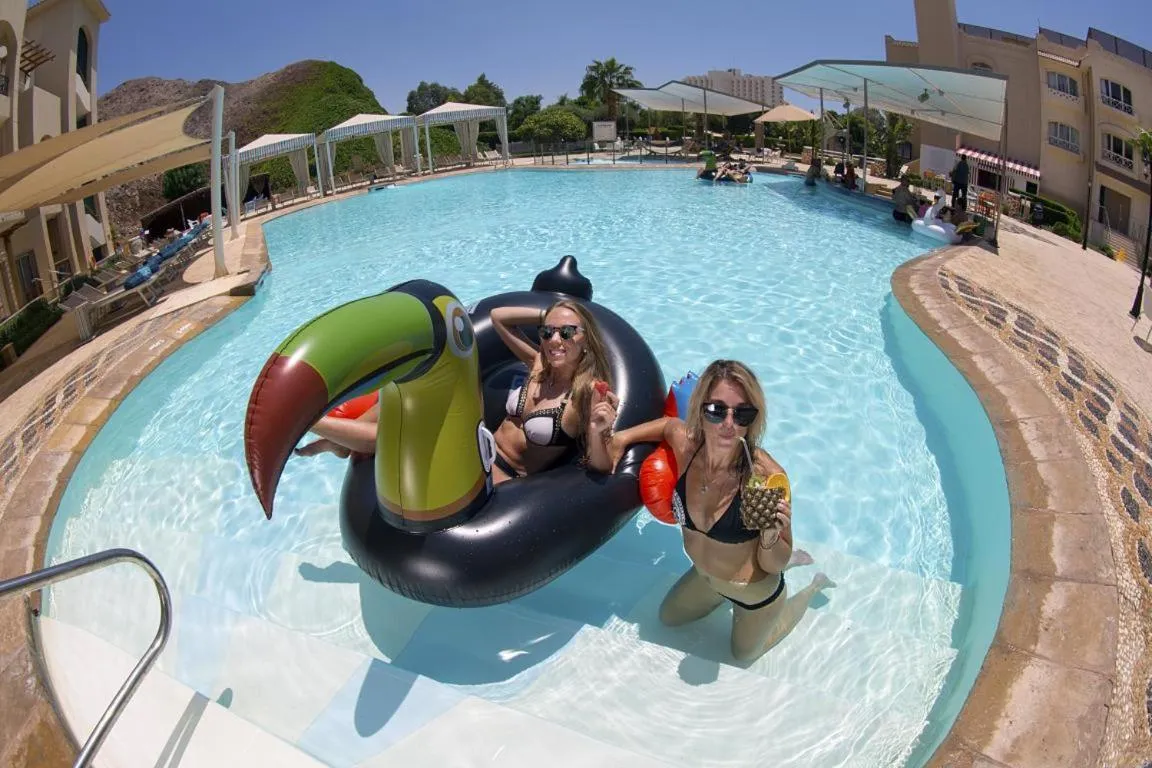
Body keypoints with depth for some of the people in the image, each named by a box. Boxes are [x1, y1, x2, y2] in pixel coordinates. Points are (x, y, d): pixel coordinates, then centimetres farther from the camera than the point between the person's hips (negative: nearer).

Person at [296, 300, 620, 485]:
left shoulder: (590, 395, -19)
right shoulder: (540, 365, 0)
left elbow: (600, 467, -22)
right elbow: (498, 316, 9)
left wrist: (597, 432, -42)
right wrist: (546, 315, 0)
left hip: (502, 480, -7)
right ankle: (340, 443, 7)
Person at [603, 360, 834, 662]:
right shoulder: (685, 444, -26)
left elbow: (774, 565, -24)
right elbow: (670, 423, 1)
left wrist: (770, 538, -44)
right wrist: (624, 436, -12)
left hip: (756, 593, -5)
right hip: (703, 577, 5)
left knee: (744, 654, 28)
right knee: (668, 617, 34)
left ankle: (813, 587, 43)